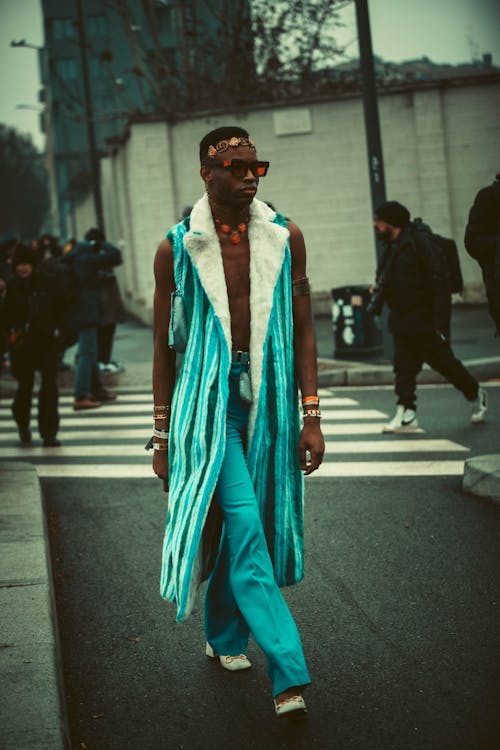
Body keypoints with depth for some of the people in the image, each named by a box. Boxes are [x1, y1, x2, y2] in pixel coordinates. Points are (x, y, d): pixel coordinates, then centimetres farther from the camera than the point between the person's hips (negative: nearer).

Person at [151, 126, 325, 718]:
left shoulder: (284, 240, 3)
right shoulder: (177, 249, -2)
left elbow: (302, 331, 6)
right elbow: (164, 346, 3)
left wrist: (311, 416, -1)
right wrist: (162, 434, 4)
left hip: (268, 396, 3)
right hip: (208, 396, -3)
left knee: (240, 527, 11)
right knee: (244, 526, -14)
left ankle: (223, 636, 34)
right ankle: (288, 673, -17)